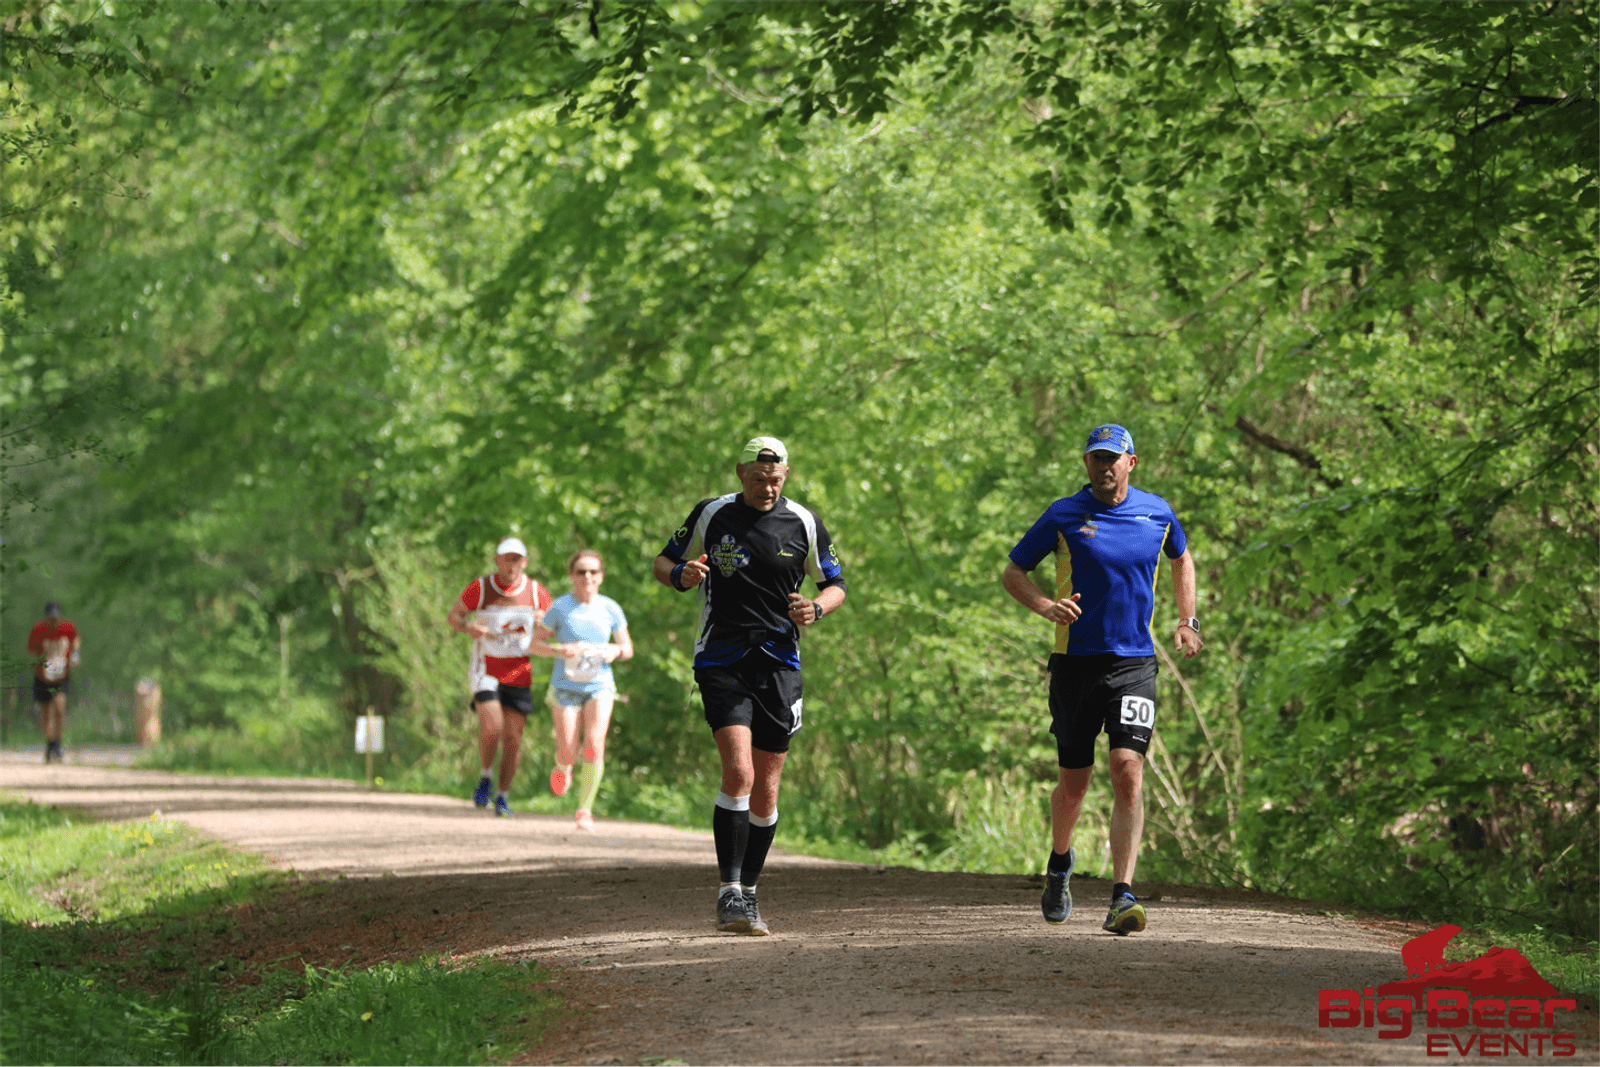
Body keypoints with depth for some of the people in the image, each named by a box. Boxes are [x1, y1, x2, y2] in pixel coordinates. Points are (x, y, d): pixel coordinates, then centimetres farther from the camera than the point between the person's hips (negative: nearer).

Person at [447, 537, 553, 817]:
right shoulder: (480, 588, -7)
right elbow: (453, 616, 5)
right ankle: (485, 779, 5)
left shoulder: (537, 593, -2)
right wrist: (468, 628, -18)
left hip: (519, 675, 2)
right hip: (486, 670, -2)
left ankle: (503, 797, 15)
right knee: (491, 727, -21)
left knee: (513, 738, 0)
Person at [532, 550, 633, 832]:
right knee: (569, 754, -6)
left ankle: (585, 809, -4)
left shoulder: (610, 609, 2)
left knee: (594, 745, -17)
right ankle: (562, 767, 34)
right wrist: (559, 650, -18)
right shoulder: (560, 607, -5)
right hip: (565, 687, -1)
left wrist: (615, 652, -12)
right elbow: (536, 643, 1)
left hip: (599, 686, 1)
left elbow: (628, 649, 12)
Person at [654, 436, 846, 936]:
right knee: (739, 770, -19)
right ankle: (728, 893, -18)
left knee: (766, 790, 4)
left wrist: (814, 609, -11)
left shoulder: (803, 524, 3)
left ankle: (748, 891, 19)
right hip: (722, 663, -2)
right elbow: (663, 564, 10)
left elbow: (835, 585, 12)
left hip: (779, 664, 2)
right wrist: (682, 574, -14)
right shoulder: (711, 515, 0)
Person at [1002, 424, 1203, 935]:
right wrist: (1045, 605, -15)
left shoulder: (1157, 513, 5)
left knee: (1128, 770, -16)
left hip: (1134, 663, 0)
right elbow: (1013, 573, 5)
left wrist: (1188, 621, 14)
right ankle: (1059, 865, 39)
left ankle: (1122, 896, -20)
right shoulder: (1064, 515, -1)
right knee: (1074, 780, 8)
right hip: (1075, 661, 0)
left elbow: (1182, 560, 26)